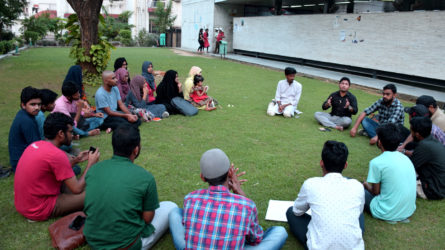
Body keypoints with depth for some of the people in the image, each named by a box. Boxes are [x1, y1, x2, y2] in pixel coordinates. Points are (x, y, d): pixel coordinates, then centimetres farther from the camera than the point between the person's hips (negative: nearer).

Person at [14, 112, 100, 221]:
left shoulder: (35, 145, 3)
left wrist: (76, 160, 12)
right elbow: (77, 189, -17)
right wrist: (90, 163, -6)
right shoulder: (56, 154, -23)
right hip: (38, 211, -9)